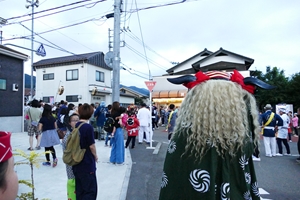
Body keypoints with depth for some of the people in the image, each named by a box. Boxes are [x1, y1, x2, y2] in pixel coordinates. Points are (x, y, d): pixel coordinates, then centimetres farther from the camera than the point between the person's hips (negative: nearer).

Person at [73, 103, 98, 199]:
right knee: (91, 190, 5)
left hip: (77, 163, 7)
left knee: (79, 189, 18)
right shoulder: (88, 127, -19)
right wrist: (95, 156, 3)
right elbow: (91, 145, -16)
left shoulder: (76, 126, 3)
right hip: (87, 163, -7)